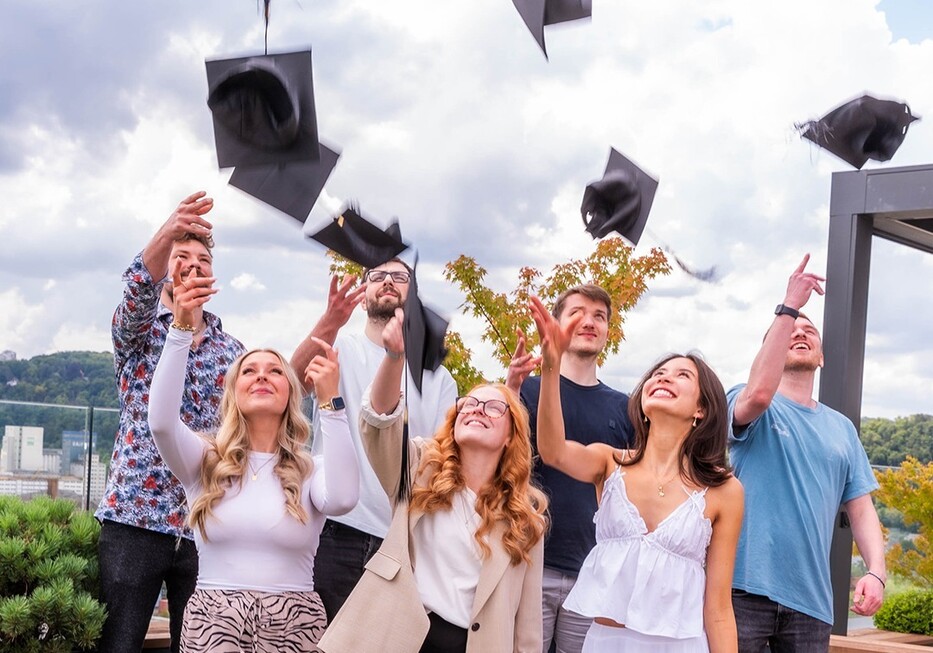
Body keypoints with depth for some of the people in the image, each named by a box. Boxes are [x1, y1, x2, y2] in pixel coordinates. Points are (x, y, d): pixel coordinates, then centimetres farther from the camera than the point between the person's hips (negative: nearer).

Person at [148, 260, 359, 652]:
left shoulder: (311, 471, 3)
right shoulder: (205, 462, 4)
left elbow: (343, 499, -19)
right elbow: (161, 421, -15)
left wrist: (331, 400, -20)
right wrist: (181, 327, -22)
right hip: (212, 619, 0)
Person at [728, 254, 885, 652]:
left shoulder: (842, 429, 15)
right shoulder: (747, 404, 2)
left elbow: (860, 509, 12)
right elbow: (759, 393, -23)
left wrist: (876, 572, -6)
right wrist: (789, 307, -20)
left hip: (810, 597, 4)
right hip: (745, 587, -4)